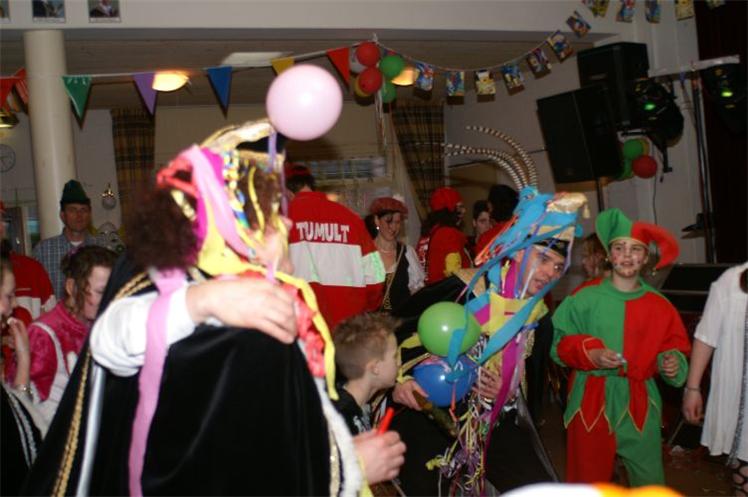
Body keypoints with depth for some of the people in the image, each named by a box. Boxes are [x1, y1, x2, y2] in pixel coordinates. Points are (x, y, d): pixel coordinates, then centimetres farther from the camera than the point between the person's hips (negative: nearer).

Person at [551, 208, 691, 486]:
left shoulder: (660, 306, 0)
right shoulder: (586, 299, -5)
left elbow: (674, 348, 11)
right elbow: (559, 344, -1)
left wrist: (671, 363, -10)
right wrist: (590, 355, -17)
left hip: (639, 404, 2)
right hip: (591, 403, -1)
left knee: (650, 483, 8)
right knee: (589, 482, 12)